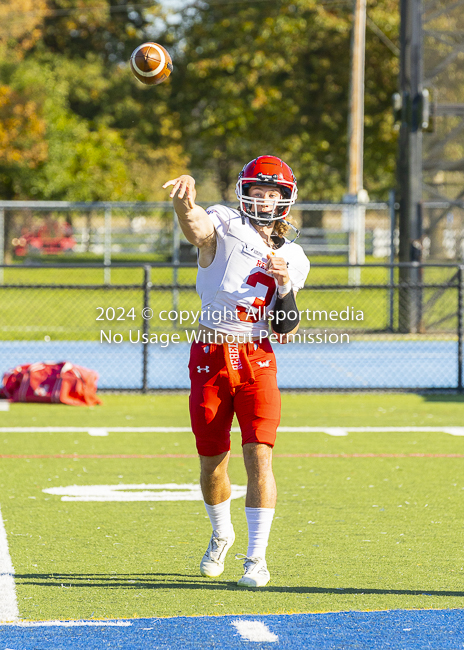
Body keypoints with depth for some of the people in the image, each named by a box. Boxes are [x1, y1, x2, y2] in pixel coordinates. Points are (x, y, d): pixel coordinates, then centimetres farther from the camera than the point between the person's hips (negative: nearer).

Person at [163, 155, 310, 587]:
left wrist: (286, 285, -10)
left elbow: (286, 331, 8)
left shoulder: (292, 258, 12)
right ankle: (221, 534, 36)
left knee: (259, 457, -12)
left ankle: (256, 558, -5)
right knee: (212, 464, 8)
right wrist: (184, 206, -50)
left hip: (257, 360, 1)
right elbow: (198, 230, -26)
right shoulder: (225, 226, 0)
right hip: (210, 356, -1)